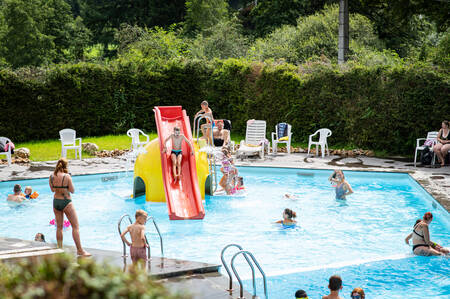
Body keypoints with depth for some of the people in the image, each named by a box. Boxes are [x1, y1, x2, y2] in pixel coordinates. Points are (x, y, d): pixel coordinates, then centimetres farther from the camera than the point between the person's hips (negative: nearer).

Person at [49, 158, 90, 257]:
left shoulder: (51, 177, -3)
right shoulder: (67, 176, -18)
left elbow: (53, 190, 10)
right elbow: (72, 190, -11)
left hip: (56, 201, 5)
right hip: (66, 202, -5)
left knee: (59, 227, 16)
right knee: (75, 226, 2)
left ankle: (60, 248, 21)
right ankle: (80, 250, 1)